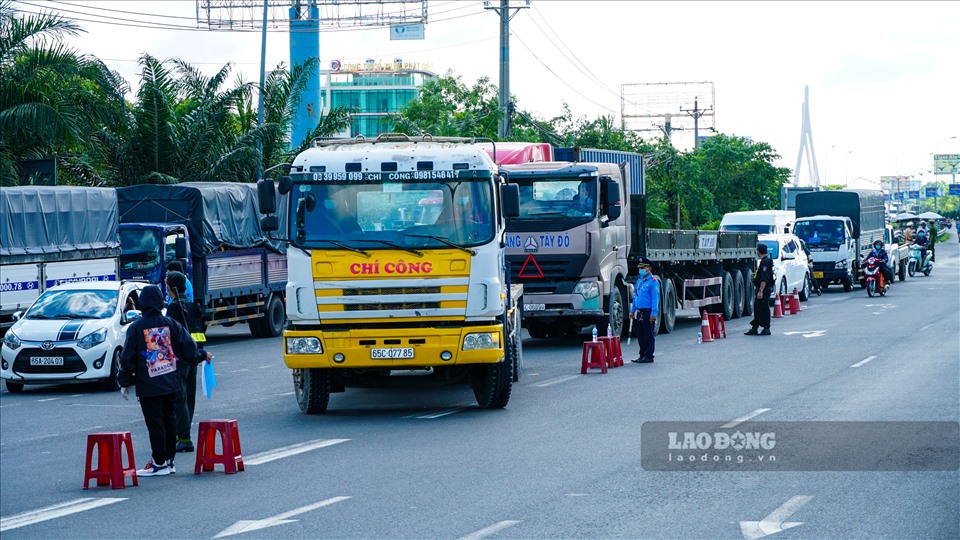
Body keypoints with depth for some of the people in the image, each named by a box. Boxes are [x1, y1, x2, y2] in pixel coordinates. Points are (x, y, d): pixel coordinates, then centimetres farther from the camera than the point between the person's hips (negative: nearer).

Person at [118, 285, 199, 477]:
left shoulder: (136, 327, -8)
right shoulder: (171, 324, 0)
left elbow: (128, 358, -7)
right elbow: (189, 348, 1)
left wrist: (125, 382, 2)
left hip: (148, 386, -4)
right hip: (171, 383, 4)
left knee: (154, 423, -1)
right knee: (169, 419, 13)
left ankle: (159, 463, 0)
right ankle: (169, 459, 17)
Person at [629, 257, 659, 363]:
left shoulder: (653, 282, -10)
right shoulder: (639, 281, 16)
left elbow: (655, 298, -15)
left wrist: (653, 314, -20)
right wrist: (633, 310, 20)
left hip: (648, 312, -8)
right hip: (640, 313, 8)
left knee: (649, 334, -3)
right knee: (640, 334, 11)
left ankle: (649, 356, 1)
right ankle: (642, 355, 19)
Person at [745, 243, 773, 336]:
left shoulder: (765, 262, -17)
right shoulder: (763, 261, 16)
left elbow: (764, 279, -24)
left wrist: (761, 291, -25)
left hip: (764, 290, -10)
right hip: (762, 290, 10)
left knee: (764, 309, -5)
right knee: (757, 308, 12)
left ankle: (766, 329, 1)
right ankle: (754, 328, 16)